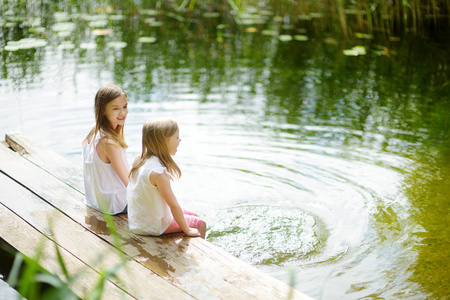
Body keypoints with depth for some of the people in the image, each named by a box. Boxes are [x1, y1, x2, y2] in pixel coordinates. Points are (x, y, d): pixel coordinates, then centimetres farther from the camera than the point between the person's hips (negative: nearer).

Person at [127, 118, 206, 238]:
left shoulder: (140, 161, -2)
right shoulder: (158, 172, -30)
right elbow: (173, 205, -25)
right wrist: (187, 230, -15)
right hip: (152, 226, -9)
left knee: (193, 215, 21)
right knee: (200, 224, 2)